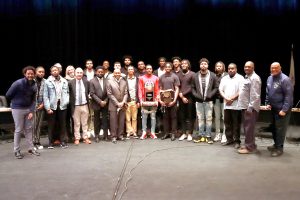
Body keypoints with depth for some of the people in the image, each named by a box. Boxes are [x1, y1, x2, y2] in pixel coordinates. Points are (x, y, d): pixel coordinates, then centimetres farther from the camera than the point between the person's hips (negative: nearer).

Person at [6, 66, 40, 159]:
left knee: (29, 129, 10)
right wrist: (16, 102, 8)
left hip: (28, 109, 5)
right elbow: (8, 95, -7)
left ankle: (31, 148, 20)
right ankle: (17, 150, 12)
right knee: (18, 130, 1)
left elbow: (33, 100, 3)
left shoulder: (34, 86, 0)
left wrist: (31, 111, -7)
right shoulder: (18, 83, -17)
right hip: (17, 109, -5)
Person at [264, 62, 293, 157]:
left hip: (282, 109, -8)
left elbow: (289, 95, -20)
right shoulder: (269, 78, 7)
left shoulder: (285, 79, -18)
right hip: (273, 108, 8)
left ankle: (279, 148, 8)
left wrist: (284, 109, -22)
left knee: (280, 128, -2)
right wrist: (267, 103, 8)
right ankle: (276, 144, 31)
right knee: (274, 127, 16)